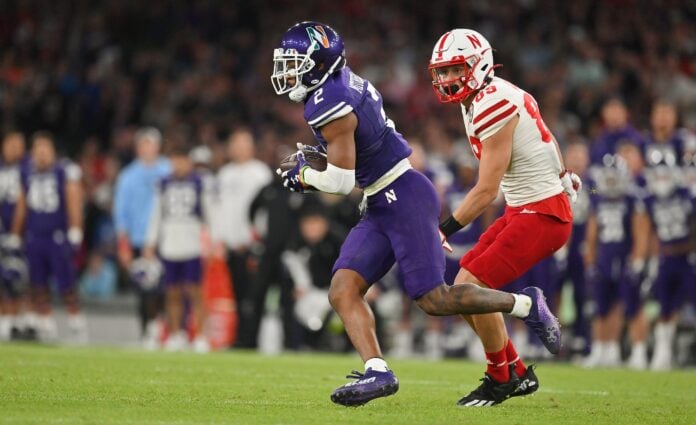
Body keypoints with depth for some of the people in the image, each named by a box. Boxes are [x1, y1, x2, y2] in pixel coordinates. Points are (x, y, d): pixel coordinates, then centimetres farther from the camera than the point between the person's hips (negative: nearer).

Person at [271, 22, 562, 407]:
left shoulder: (329, 105, -18)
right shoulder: (345, 84, 12)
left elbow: (341, 181, -19)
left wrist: (303, 176, -3)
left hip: (403, 198, -10)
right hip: (381, 207, 10)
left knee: (433, 299, -9)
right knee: (343, 291, -3)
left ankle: (526, 305, 6)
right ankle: (377, 372, -14)